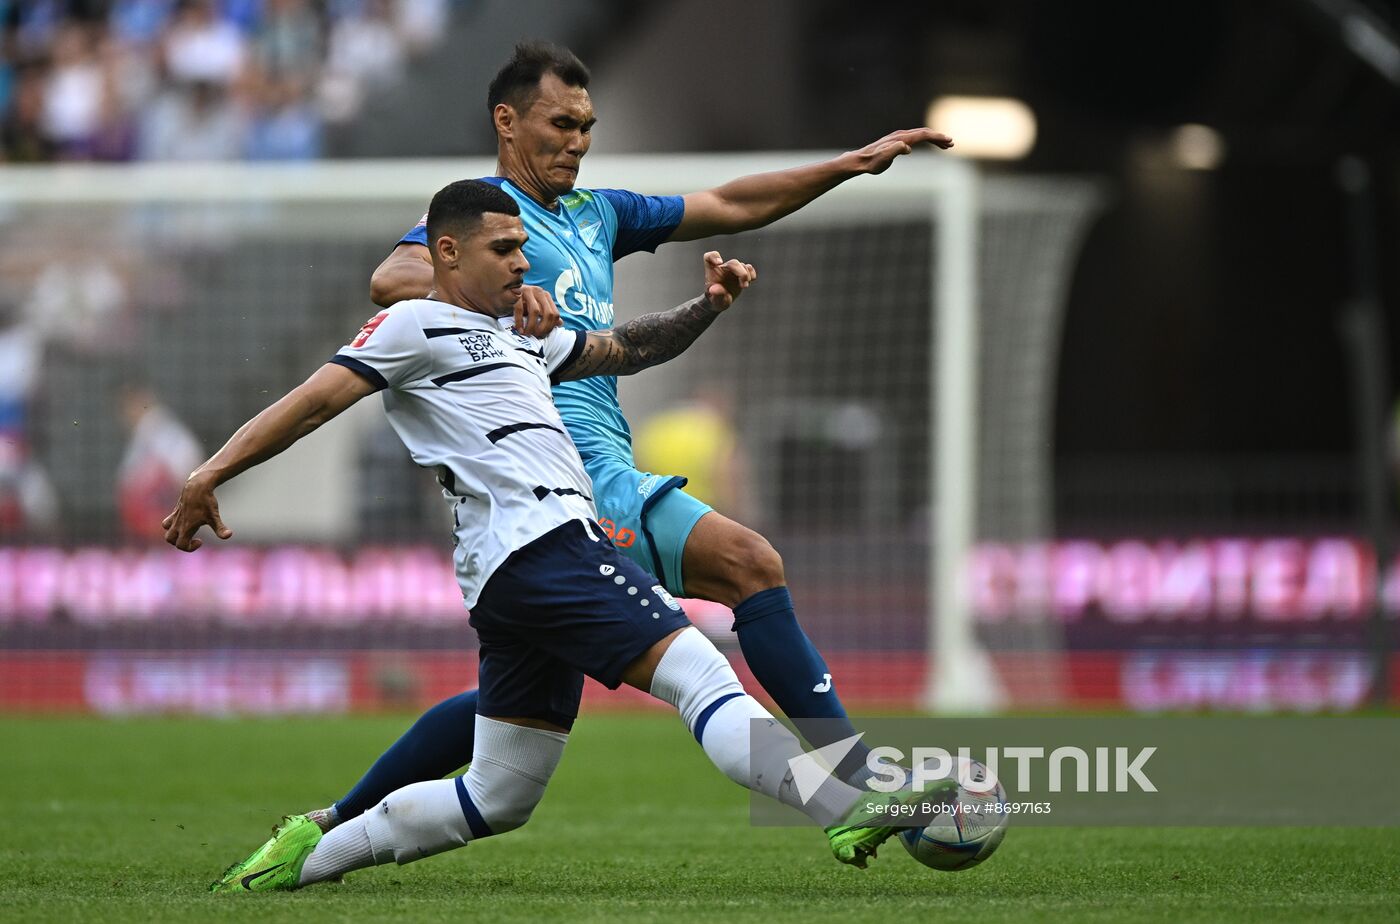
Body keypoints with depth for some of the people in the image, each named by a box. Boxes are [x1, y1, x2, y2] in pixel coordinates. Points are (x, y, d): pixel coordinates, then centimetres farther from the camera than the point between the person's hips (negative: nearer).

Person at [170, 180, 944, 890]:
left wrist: (709, 305, 21)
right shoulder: (415, 326, 3)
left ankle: (310, 851, 15)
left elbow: (625, 350, 37)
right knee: (700, 675, -19)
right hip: (540, 544, -10)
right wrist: (209, 476, -15)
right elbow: (316, 400, -5)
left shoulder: (519, 335, 29)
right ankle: (849, 814, -29)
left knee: (498, 799, 11)